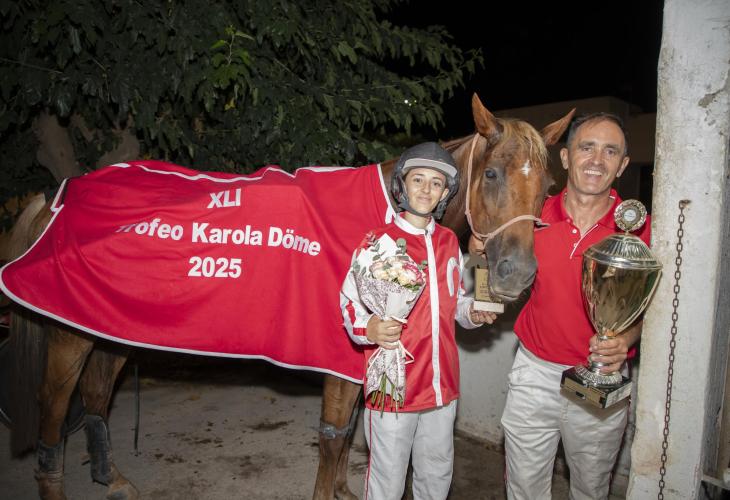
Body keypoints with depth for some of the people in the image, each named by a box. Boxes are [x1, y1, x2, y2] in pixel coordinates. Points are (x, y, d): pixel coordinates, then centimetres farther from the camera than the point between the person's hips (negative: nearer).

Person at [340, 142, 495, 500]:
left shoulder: (449, 242, 6)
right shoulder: (379, 242, -10)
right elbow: (350, 303, -11)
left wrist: (474, 314, -2)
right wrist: (368, 329, -31)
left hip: (442, 385, 5)